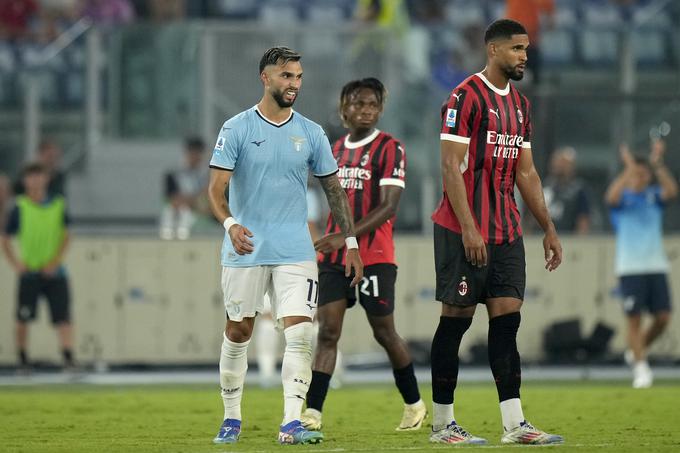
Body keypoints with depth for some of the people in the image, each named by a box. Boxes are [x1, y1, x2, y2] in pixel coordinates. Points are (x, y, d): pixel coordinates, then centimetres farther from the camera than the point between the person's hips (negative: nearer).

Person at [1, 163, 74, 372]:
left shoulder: (58, 205, 3)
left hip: (53, 271, 0)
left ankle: (68, 357, -16)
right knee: (23, 318, 5)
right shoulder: (20, 207, -1)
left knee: (63, 317, -10)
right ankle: (23, 359, 21)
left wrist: (55, 262, -7)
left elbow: (65, 236, 4)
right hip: (29, 272, 0)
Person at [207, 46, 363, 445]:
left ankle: (292, 423, -14)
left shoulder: (311, 134, 6)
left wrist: (351, 242, 9)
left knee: (300, 332, -12)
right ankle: (231, 419, 21)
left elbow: (334, 189, 14)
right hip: (245, 249, -2)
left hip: (295, 251, 2)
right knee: (238, 333, 6)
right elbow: (217, 188, -7)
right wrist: (230, 224, -26)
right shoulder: (237, 129, -2)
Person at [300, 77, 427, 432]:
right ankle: (312, 414, -9)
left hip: (374, 255, -5)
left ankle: (414, 404, 22)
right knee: (327, 332, -4)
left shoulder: (389, 149, -7)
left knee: (384, 333, 4)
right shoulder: (338, 148, 14)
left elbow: (388, 207, -15)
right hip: (335, 257, 5)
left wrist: (345, 236, -25)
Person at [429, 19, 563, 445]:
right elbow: (451, 167, -14)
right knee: (457, 318, -1)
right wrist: (468, 229, -20)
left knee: (507, 317, 1)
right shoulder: (466, 97, -10)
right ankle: (442, 422, 6)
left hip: (507, 233, 7)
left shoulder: (520, 104, 15)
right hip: (463, 230, -7)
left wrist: (549, 229, 16)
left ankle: (514, 423, -2)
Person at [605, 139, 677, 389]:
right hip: (630, 267, -3)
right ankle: (641, 368, -1)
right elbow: (611, 197, -22)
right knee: (634, 319, -6)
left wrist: (658, 164, -20)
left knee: (663, 317, -2)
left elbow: (672, 190, -11)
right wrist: (629, 169, -26)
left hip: (656, 266, 3)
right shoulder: (623, 197, 2)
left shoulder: (654, 196, 9)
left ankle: (636, 351, 21)